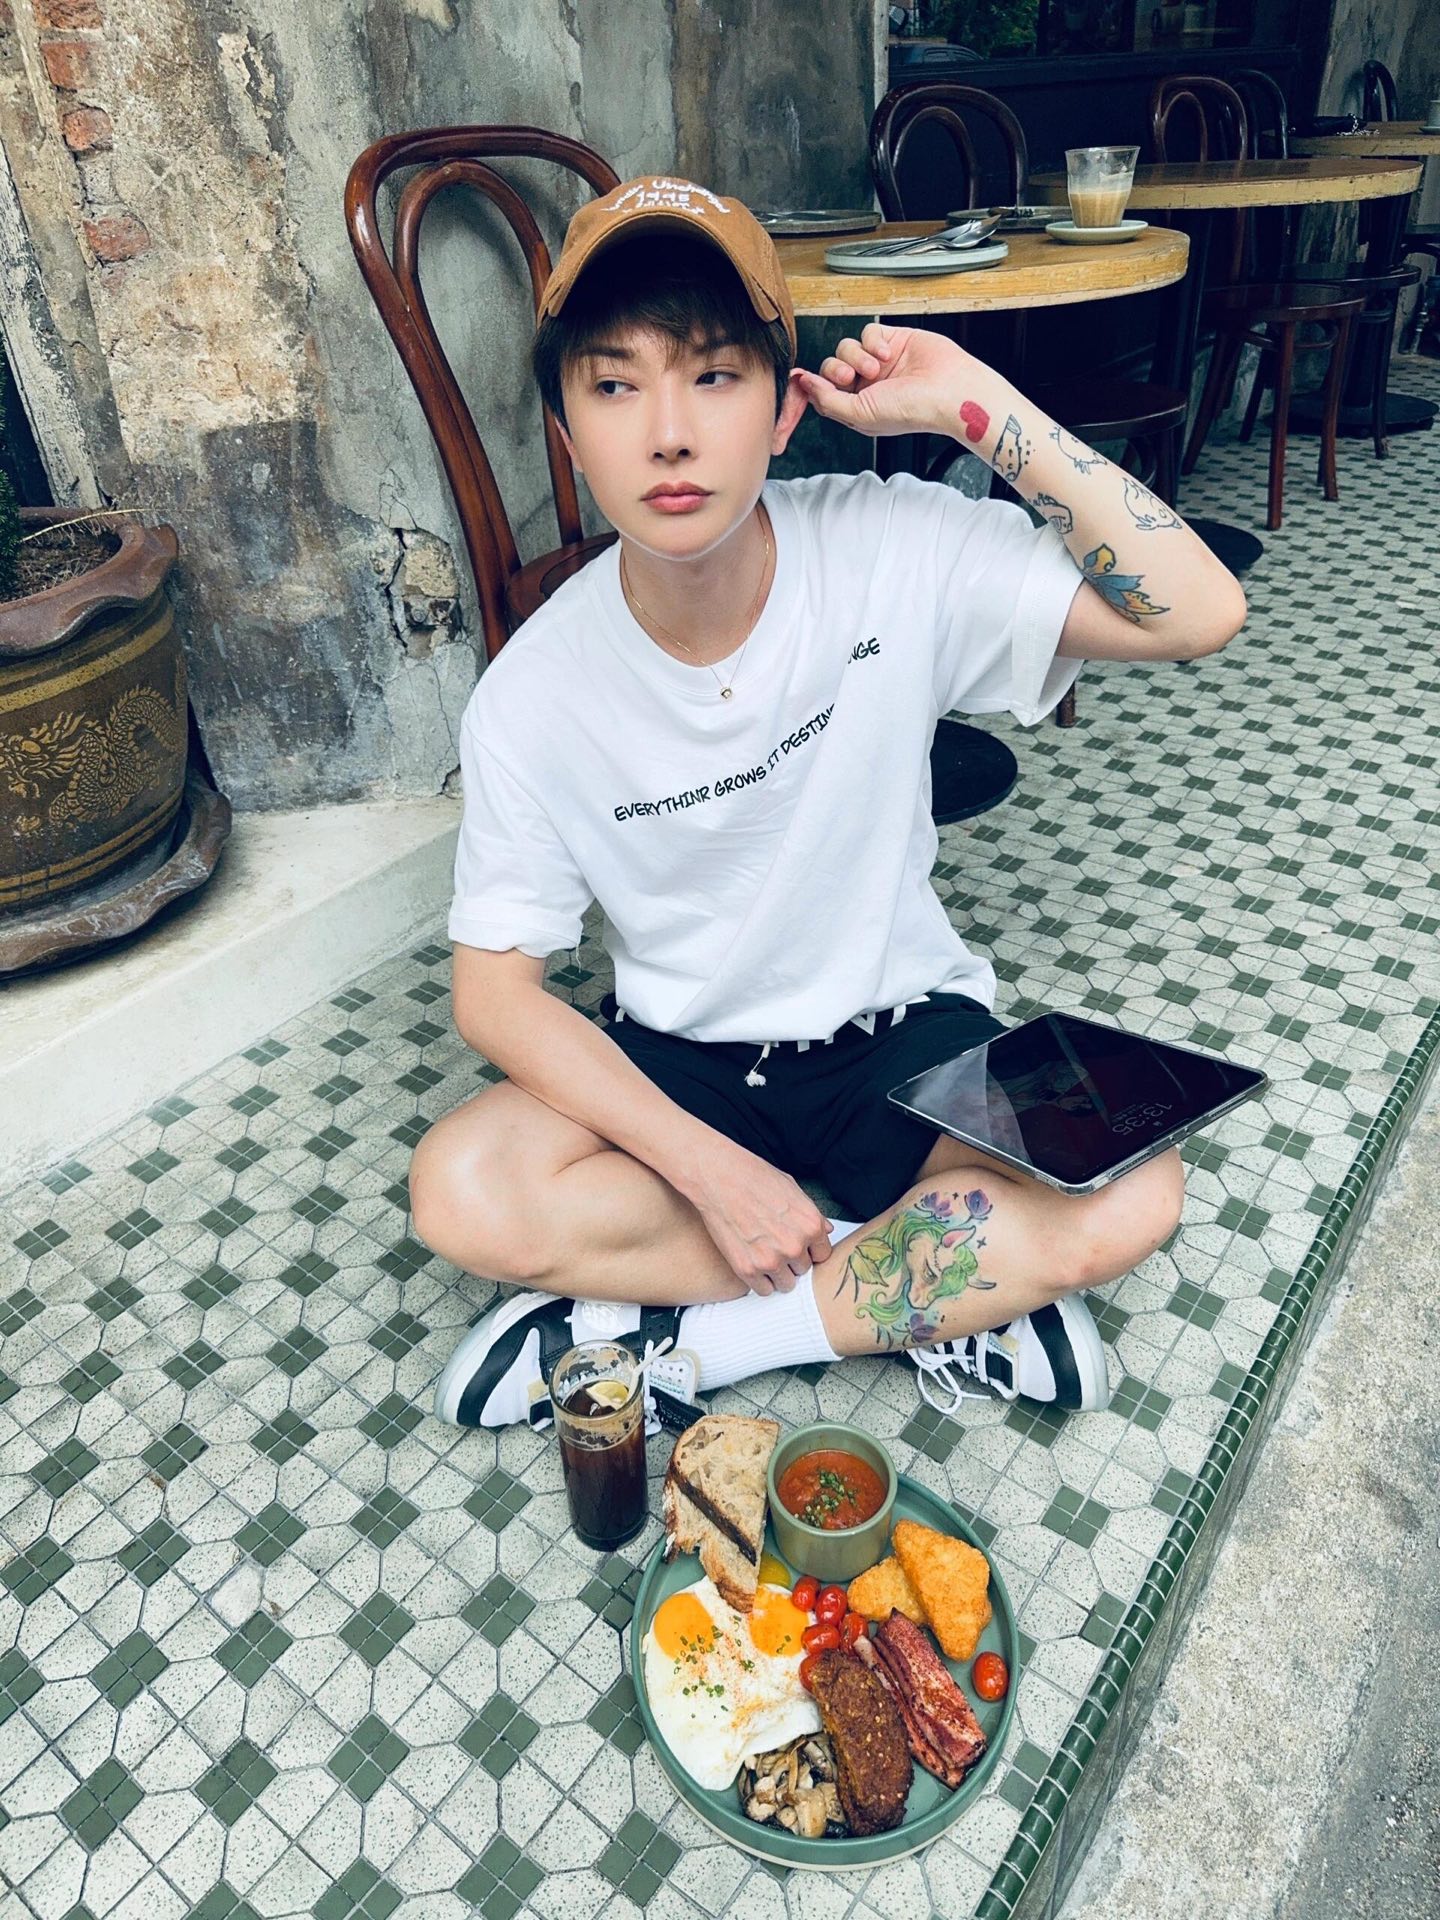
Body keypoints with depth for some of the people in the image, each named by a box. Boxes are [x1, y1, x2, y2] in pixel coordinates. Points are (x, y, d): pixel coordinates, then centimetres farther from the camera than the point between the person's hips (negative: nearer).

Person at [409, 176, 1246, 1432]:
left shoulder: (891, 550, -16)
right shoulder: (534, 695, -14)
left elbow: (1199, 613, -21)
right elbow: (495, 986, -11)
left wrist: (973, 406, -25)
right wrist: (710, 1166, -21)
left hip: (904, 1029, 0)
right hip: (682, 1063, 2)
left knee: (1129, 1197, -25)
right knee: (462, 1194, -24)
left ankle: (674, 1339, -13)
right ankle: (939, 1293, -13)